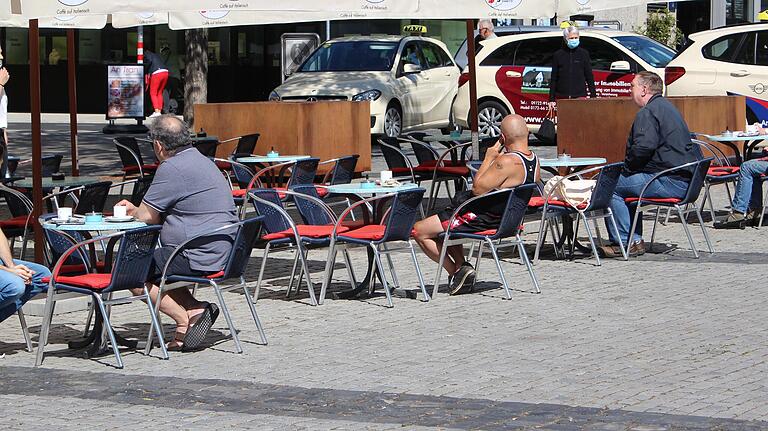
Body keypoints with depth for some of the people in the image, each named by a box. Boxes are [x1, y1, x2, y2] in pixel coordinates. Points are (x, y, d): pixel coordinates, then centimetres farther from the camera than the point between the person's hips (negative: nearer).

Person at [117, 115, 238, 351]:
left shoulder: (172, 168, -15)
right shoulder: (201, 161, 17)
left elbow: (148, 216, -9)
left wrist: (134, 211, 13)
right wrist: (136, 209, 29)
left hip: (198, 257, -10)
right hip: (222, 252, 10)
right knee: (151, 267, 25)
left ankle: (186, 318, -6)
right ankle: (194, 308, 7)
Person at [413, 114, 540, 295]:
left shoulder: (507, 161, -29)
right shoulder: (534, 160, 0)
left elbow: (478, 189, -27)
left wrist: (488, 158, -17)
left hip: (482, 218, -10)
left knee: (419, 231, -2)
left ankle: (456, 270, 2)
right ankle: (461, 265, 22)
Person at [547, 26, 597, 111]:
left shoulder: (584, 54, 7)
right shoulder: (558, 55, 7)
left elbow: (590, 77, 8)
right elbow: (553, 79, 9)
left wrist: (593, 96, 2)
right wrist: (551, 99, 4)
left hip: (580, 96, -1)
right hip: (562, 97, 1)